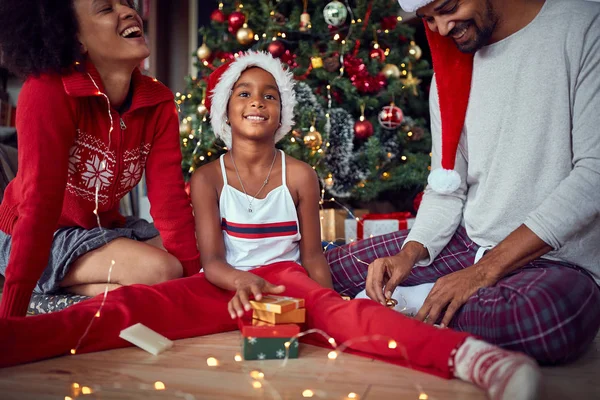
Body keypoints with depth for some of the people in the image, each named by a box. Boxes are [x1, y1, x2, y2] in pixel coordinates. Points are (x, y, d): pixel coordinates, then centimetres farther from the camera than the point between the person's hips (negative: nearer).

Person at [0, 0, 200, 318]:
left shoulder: (159, 103, -8)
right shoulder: (48, 92, -25)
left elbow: (170, 196, -13)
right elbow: (39, 204, -30)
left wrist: (195, 274, -23)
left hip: (105, 227, 7)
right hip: (41, 238, -7)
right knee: (159, 270, -27)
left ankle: (77, 285, -1)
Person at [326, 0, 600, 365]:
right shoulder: (449, 75, 9)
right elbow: (446, 189, 10)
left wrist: (487, 269, -22)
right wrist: (409, 255, -11)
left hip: (559, 260, -4)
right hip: (467, 243, 5)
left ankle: (416, 301, -12)